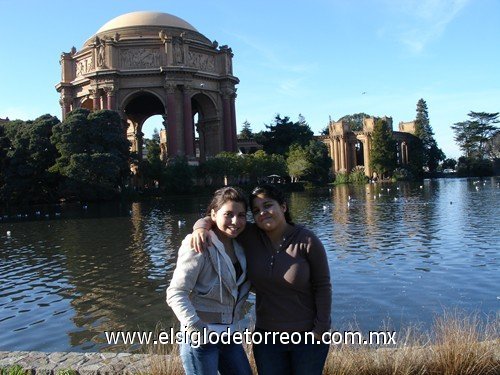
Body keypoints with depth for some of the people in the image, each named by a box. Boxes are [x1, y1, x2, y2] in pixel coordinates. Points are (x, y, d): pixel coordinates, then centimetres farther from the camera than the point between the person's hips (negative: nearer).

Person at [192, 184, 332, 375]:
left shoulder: (307, 241, -14)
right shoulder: (250, 237, -7)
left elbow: (322, 286, -9)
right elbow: (215, 219, 2)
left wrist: (321, 329, -11)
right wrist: (201, 227, -19)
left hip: (308, 337, -2)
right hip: (267, 337, 3)